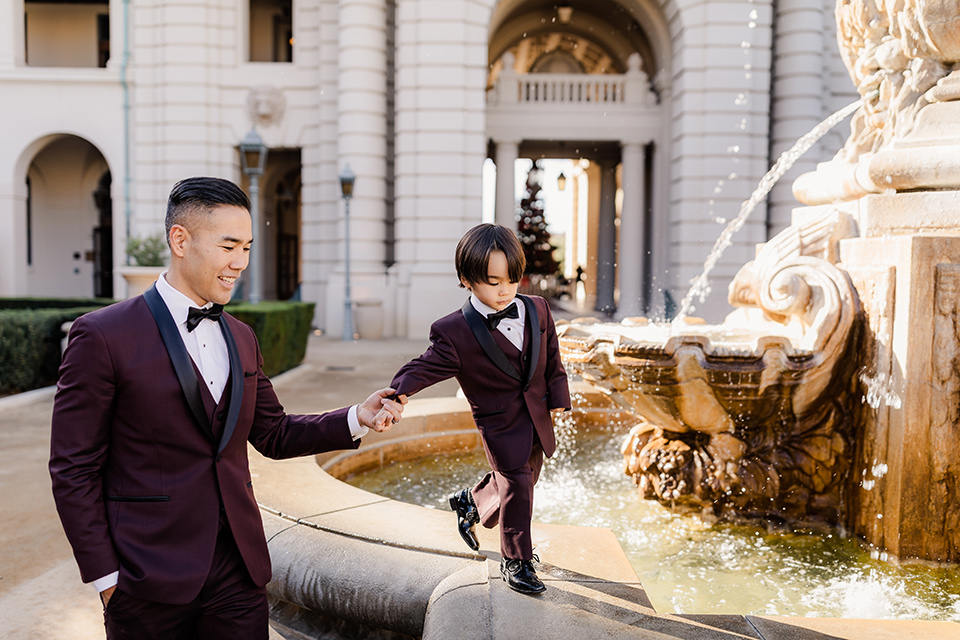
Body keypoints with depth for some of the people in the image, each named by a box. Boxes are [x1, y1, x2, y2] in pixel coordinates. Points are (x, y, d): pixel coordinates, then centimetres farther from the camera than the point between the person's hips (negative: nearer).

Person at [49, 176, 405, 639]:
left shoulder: (242, 338, 9)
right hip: (150, 579, -5)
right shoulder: (103, 336, -10)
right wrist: (104, 576, -9)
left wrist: (357, 419, 0)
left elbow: (273, 435, 14)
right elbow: (73, 469, -8)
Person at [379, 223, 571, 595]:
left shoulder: (537, 310, -4)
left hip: (538, 419, 6)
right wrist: (400, 391, -43)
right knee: (515, 486, -2)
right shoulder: (454, 332, -21)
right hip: (501, 425, -6)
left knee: (524, 479, 21)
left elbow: (552, 359, 7)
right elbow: (425, 367, -24)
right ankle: (515, 560, 20)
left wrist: (557, 397, 5)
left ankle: (471, 503, 49)